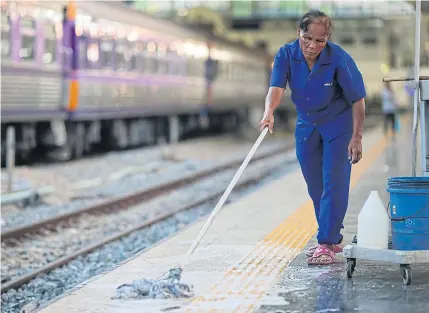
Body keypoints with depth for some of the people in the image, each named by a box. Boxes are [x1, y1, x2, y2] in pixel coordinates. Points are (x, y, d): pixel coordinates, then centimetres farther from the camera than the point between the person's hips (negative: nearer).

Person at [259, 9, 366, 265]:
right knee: (315, 187, 11)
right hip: (306, 126, 5)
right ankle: (334, 238, 25)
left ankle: (328, 244, -8)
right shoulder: (286, 54, -16)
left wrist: (357, 138, -20)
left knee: (334, 183, -11)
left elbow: (357, 100, -18)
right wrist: (269, 112, -48)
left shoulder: (339, 58, -24)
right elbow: (276, 87, -28)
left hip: (338, 125, -4)